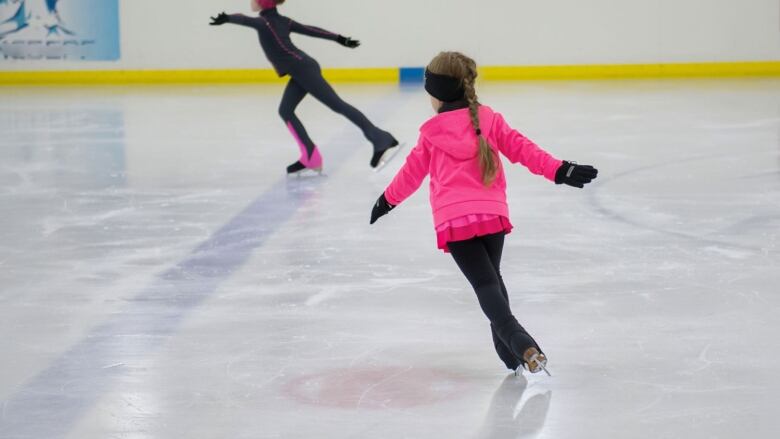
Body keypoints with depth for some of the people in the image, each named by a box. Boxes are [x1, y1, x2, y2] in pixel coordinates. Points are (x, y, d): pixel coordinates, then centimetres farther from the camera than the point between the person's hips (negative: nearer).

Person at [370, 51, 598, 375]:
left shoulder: (431, 133, 8)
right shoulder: (489, 120, 12)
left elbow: (412, 171, 18)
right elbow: (522, 149, 4)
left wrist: (388, 200, 34)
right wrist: (559, 171, 5)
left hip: (453, 220, -3)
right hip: (493, 214, 3)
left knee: (485, 284, -9)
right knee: (493, 278, 23)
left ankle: (524, 348, -29)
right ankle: (509, 351, 19)